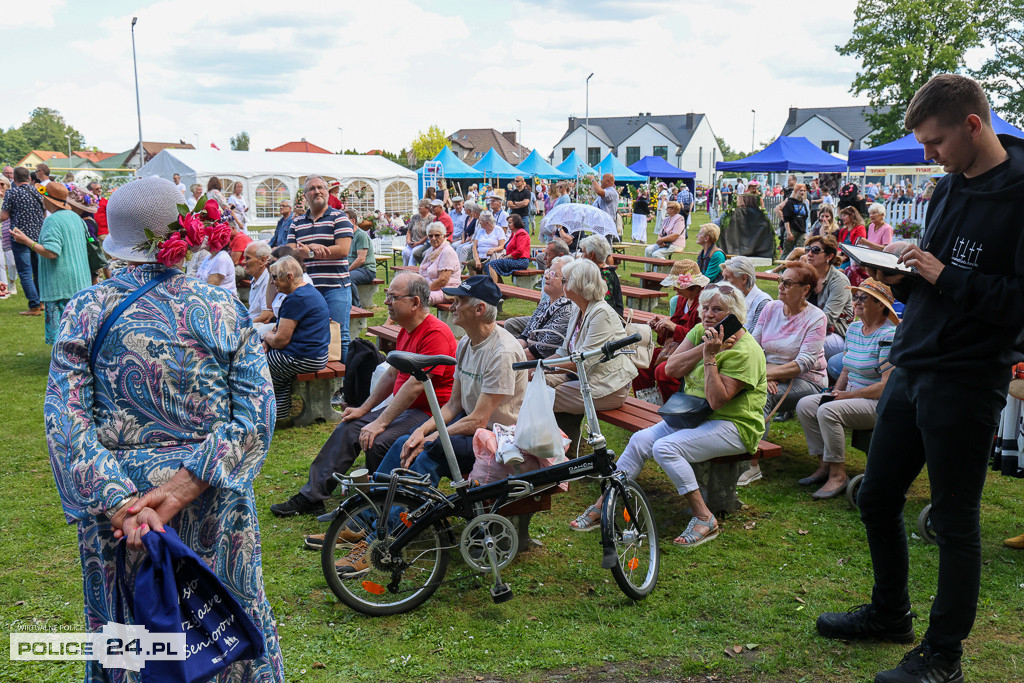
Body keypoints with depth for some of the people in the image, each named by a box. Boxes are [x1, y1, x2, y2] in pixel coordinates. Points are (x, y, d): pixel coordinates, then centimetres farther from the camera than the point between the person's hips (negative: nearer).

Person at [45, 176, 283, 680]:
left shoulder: (87, 309, -5)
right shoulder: (223, 309, -4)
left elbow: (64, 417, -13)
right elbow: (256, 411, -12)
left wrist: (116, 503, -18)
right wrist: (182, 488, -17)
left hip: (116, 495, 0)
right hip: (214, 497, 0)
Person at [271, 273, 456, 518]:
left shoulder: (435, 334, -21)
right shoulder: (406, 330, 12)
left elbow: (416, 385, -26)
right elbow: (392, 374, 20)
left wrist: (380, 423, -25)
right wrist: (364, 409, 14)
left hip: (429, 413, -10)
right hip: (404, 407, 10)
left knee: (378, 441, -28)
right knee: (348, 428, 3)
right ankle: (311, 496, 9)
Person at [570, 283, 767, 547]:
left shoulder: (744, 350, -17)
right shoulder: (700, 332, 7)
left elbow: (717, 400, -24)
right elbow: (672, 369, -5)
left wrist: (710, 356, -25)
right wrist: (704, 347, -15)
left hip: (734, 426, -8)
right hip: (693, 416, 8)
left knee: (666, 447, -27)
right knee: (640, 440, -9)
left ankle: (705, 519, -18)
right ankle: (601, 507, -3)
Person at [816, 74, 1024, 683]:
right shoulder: (948, 188, 12)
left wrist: (946, 277, -21)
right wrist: (904, 279, 1)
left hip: (968, 382, -8)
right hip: (912, 371, 8)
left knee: (956, 522, 5)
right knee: (877, 499, 17)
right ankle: (891, 614, 38)